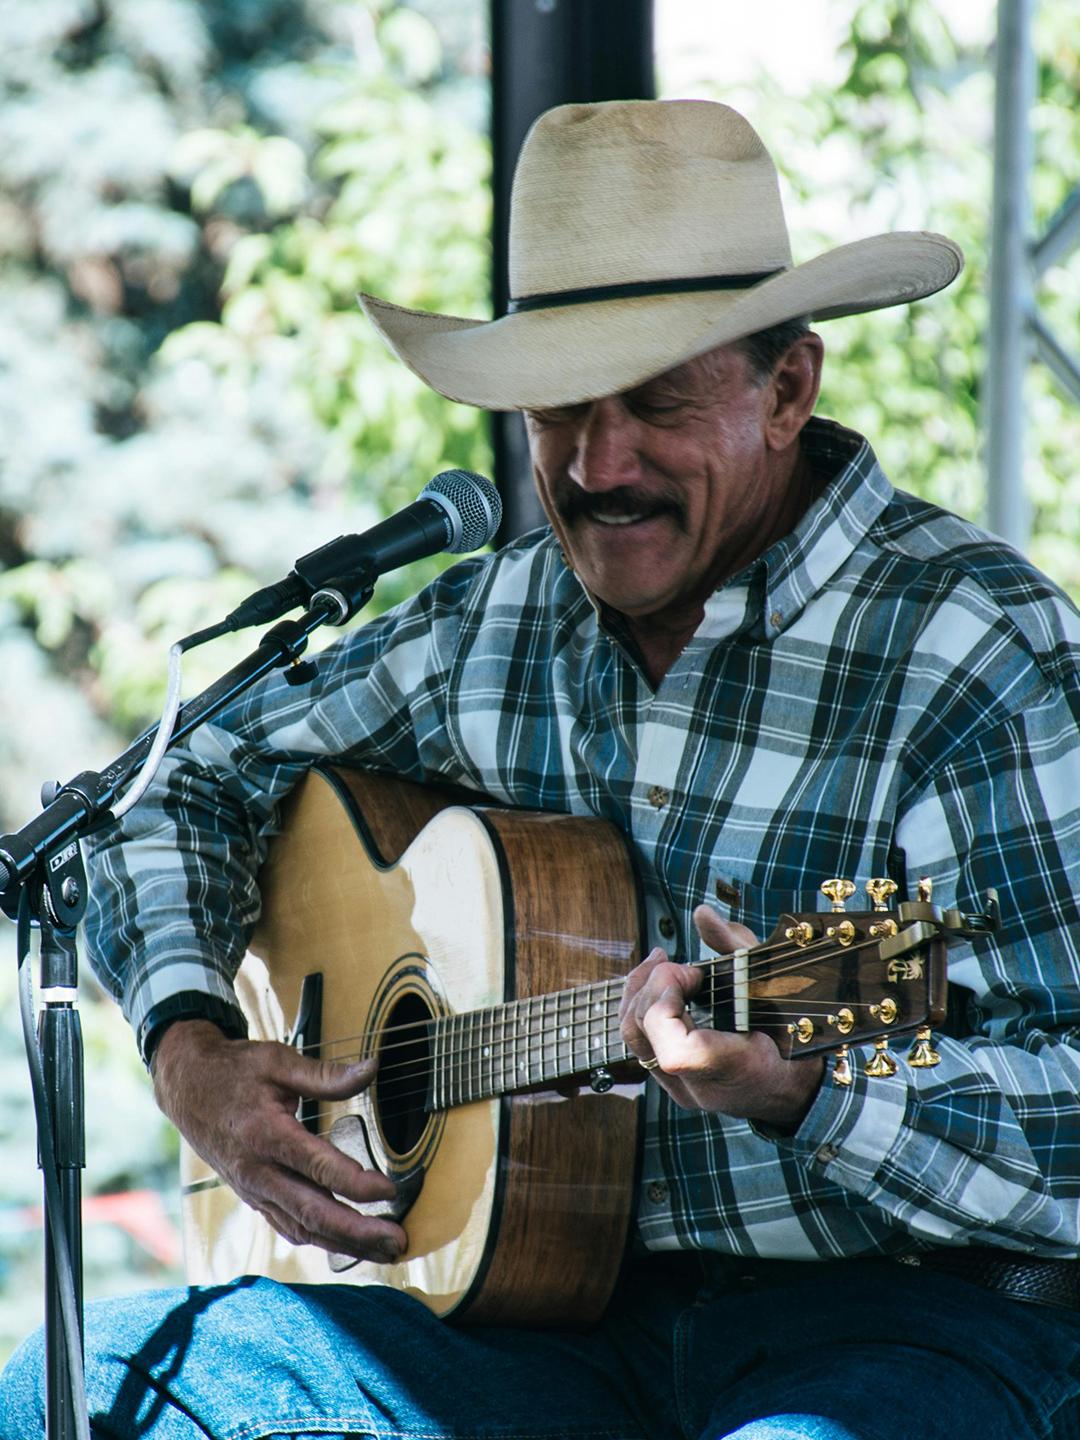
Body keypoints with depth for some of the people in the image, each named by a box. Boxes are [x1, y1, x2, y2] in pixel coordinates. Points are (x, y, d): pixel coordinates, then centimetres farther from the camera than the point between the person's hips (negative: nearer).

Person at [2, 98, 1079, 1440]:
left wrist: (801, 1086, -34)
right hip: (570, 1306, 6)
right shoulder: (498, 621, 8)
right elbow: (197, 787, 22)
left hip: (902, 1314, -5)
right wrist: (193, 1051, 3)